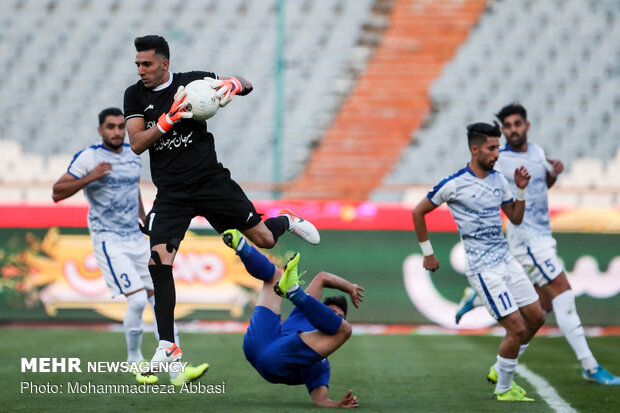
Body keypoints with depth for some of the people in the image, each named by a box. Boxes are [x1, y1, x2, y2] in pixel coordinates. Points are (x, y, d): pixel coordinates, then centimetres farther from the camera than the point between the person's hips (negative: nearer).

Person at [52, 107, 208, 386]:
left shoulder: (134, 157, 12)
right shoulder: (88, 157, -8)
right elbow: (57, 193, -11)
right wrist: (89, 178, -22)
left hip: (137, 238, 6)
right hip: (108, 241, -6)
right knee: (137, 299, -18)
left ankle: (177, 371, 0)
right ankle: (135, 361, 5)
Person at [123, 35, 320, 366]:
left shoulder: (192, 81, -3)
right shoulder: (135, 95, 2)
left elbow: (247, 85, 0)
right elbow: (136, 144, -9)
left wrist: (232, 85, -24)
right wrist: (170, 119, -23)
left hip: (210, 180, -1)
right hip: (171, 194, 1)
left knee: (264, 239, 1)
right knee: (158, 262, -15)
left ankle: (286, 221, 40)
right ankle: (167, 347, -8)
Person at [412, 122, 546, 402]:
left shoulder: (498, 180, 7)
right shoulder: (454, 184, -12)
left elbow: (516, 219, 16)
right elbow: (418, 212, -1)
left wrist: (521, 189, 0)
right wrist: (427, 253, 2)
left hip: (505, 259, 8)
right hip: (482, 268, -7)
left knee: (536, 317, 10)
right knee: (516, 328, -11)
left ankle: (501, 370, 27)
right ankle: (504, 389, 7)